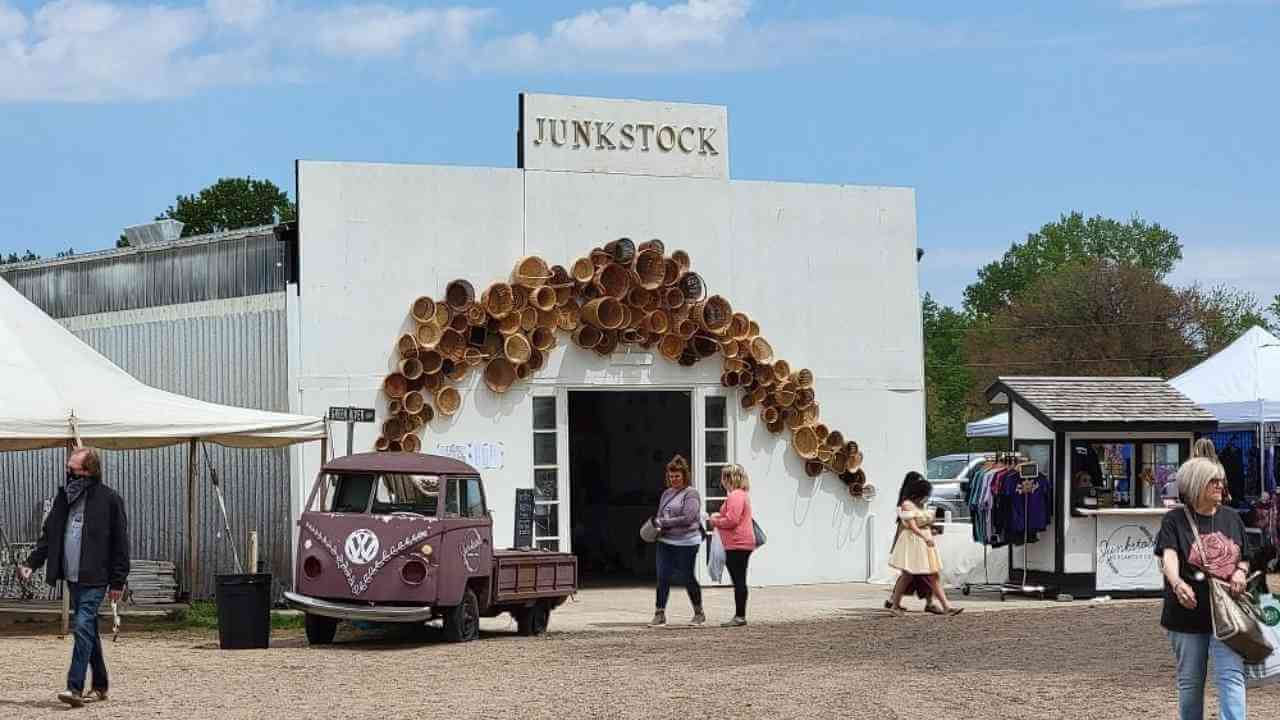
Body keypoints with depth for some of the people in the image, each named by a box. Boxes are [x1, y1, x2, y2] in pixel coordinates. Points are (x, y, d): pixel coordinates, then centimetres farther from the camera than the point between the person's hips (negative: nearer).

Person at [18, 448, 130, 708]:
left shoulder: (109, 499, -7)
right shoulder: (64, 496, 10)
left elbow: (120, 542, -7)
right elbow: (49, 535, 14)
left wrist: (118, 581, -9)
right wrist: (31, 562, 1)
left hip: (95, 579, -6)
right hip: (72, 577, 7)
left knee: (83, 627, -16)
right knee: (88, 631, 13)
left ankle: (75, 688, -18)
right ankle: (99, 686, 23)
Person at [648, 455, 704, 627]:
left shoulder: (691, 494, -8)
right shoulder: (667, 493, 13)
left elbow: (688, 518, -18)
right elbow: (660, 515, 20)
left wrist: (663, 523, -16)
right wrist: (656, 524, -4)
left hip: (686, 543, -6)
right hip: (666, 542, 6)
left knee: (688, 578, 4)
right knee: (663, 577, -1)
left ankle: (699, 613, 20)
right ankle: (660, 614, 3)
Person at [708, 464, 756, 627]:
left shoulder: (735, 496, -15)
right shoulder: (742, 494, 20)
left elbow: (731, 520, -22)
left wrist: (715, 521, -6)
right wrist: (719, 516, 16)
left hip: (737, 545, -11)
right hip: (742, 544, 11)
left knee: (738, 581, -9)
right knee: (739, 581, 13)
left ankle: (740, 616, -8)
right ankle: (739, 616, 17)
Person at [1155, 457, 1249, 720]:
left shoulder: (1231, 519, 10)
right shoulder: (1174, 520, -4)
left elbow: (1245, 558, 19)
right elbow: (1168, 555, -19)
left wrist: (1241, 571, -6)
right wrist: (1177, 584, -40)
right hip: (1189, 613, -2)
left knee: (1231, 676, -11)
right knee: (1190, 682, 9)